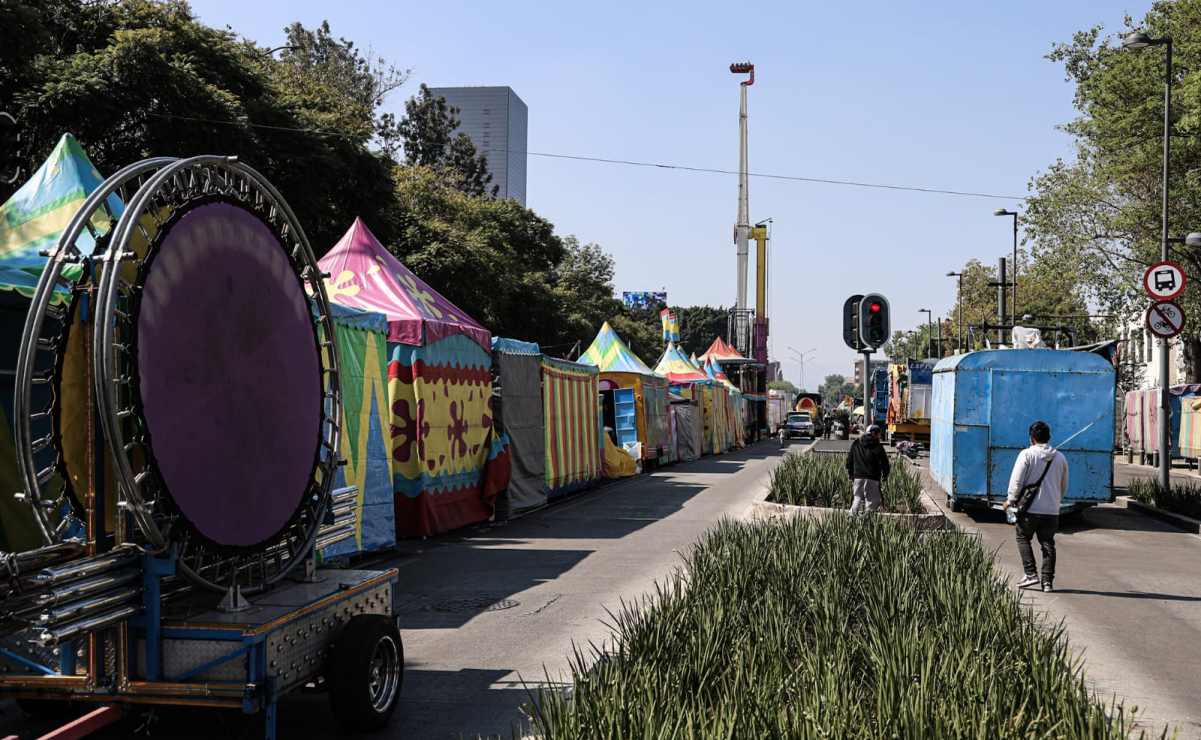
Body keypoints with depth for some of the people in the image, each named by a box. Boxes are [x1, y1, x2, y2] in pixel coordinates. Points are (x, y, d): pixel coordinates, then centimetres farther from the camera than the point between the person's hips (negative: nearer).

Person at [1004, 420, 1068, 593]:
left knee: (1023, 538, 15)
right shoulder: (1060, 457, 8)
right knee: (1047, 544, 9)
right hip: (1052, 511, 4)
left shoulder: (1027, 454, -7)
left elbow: (1016, 481, -10)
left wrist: (1010, 500, 2)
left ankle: (1031, 574, 6)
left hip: (1030, 509, -4)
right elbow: (1064, 486, 16)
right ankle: (1048, 582, 8)